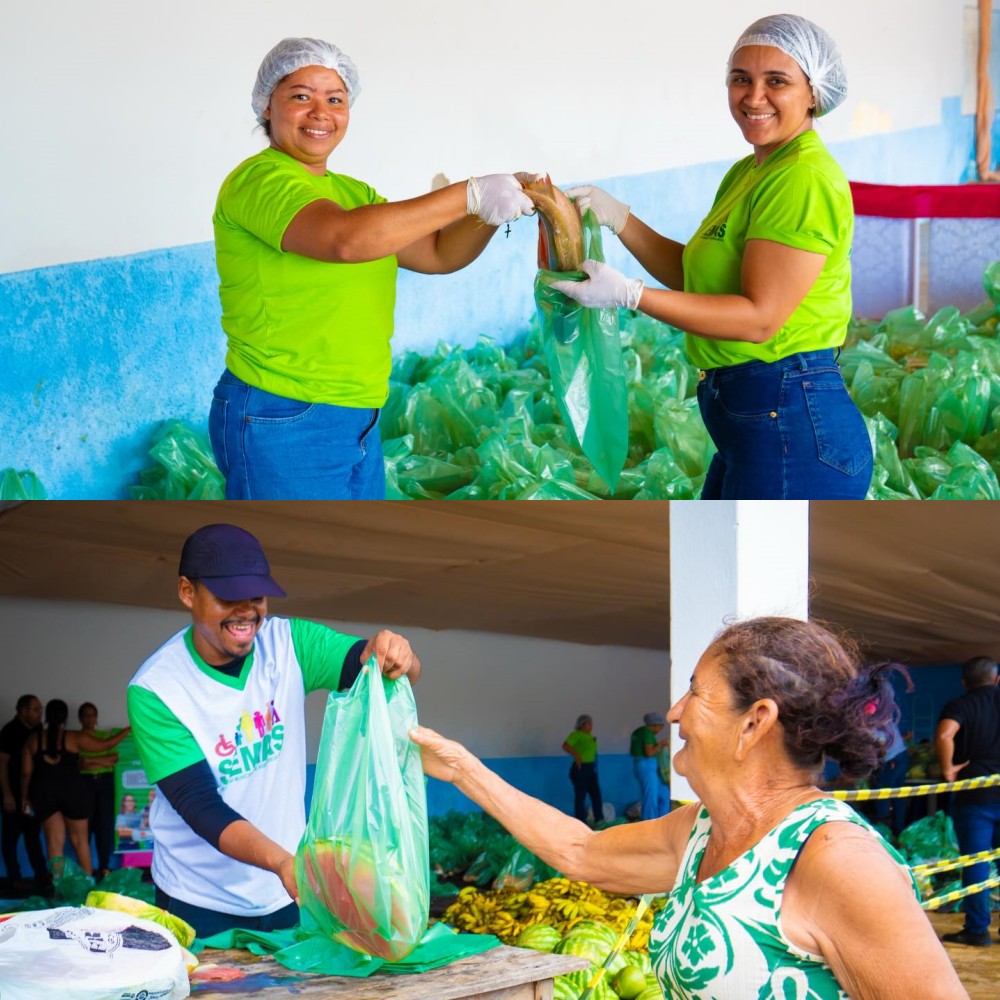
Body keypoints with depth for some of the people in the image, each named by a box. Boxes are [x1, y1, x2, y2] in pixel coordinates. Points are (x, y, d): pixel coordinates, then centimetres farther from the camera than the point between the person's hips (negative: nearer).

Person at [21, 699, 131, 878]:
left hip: (44, 792, 2)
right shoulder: (74, 737, -4)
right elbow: (105, 745, 2)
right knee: (80, 840, 9)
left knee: (54, 841, 5)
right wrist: (128, 730, 13)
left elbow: (26, 772, 2)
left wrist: (25, 797, 14)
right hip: (72, 790, -2)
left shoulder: (34, 739, 2)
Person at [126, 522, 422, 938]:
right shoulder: (154, 690, -17)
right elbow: (201, 806, -23)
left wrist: (394, 656, -41)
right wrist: (282, 861, -40)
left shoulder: (288, 643, -7)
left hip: (287, 893, 3)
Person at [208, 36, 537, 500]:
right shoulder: (259, 180, -14)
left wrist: (493, 210, -6)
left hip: (358, 422, 9)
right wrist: (469, 195, -24)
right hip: (280, 424, -9)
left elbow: (439, 254, 14)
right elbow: (346, 239, -29)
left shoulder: (353, 194, 15)